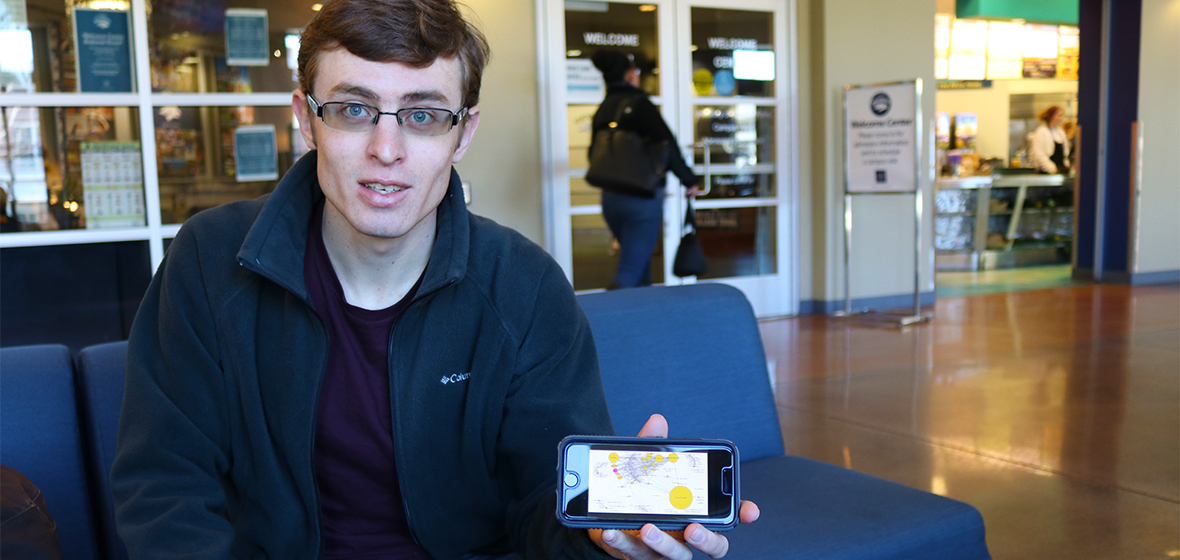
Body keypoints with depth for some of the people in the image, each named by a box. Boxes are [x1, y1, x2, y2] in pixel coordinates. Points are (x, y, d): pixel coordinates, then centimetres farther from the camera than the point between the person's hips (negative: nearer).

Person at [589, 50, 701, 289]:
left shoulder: (601, 111, 10)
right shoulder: (639, 103, -10)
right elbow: (667, 146, -14)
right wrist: (689, 180, -3)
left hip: (610, 197, 7)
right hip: (643, 196, -7)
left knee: (639, 261, 22)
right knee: (630, 271, -8)